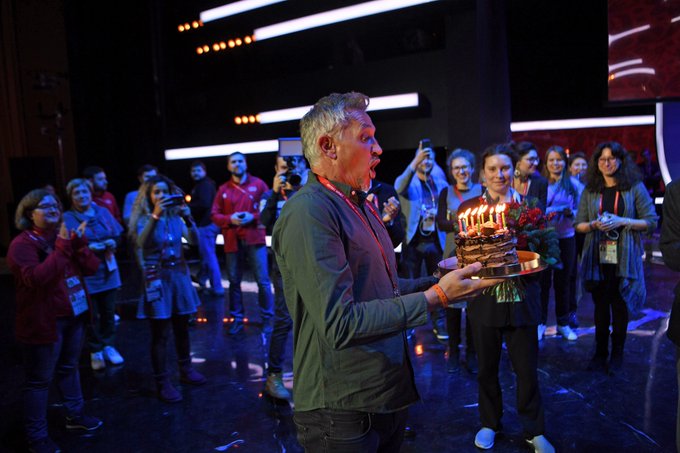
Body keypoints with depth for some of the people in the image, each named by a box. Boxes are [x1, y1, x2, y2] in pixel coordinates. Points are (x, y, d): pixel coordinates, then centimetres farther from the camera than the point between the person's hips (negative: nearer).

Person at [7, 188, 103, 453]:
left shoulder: (65, 236, 9)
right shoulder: (22, 244, -14)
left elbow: (91, 268, 2)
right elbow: (36, 278, -29)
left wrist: (78, 244, -13)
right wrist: (62, 248, -29)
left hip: (74, 315, 7)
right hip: (44, 321, -7)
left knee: (69, 368, 21)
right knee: (39, 379, 3)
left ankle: (74, 415, 38)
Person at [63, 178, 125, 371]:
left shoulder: (103, 212, 6)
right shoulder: (67, 218, -7)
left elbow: (118, 235, 8)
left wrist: (113, 242, -13)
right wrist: (88, 247, -24)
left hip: (108, 271, 4)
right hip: (85, 274, -4)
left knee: (108, 312, 12)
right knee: (92, 315, 4)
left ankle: (108, 346, 28)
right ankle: (95, 351, 20)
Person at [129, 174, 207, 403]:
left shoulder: (175, 217, 3)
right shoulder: (144, 219, -5)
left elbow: (193, 239, -7)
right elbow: (141, 243, -24)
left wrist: (188, 217, -23)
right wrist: (155, 216, -33)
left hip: (179, 274, 4)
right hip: (157, 278, -4)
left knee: (181, 327, 14)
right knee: (160, 333, -2)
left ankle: (186, 370, 30)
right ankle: (162, 383, 7)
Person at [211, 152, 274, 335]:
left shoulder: (258, 184, 4)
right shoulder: (223, 189, 9)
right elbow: (214, 215, 7)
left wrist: (253, 217, -13)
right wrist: (230, 219, -12)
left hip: (255, 239, -2)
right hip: (232, 241, 2)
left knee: (263, 280, -2)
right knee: (234, 281, 7)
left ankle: (267, 318, 10)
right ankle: (237, 319, 19)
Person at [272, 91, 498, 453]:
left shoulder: (359, 205, 13)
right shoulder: (309, 211, -21)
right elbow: (341, 324, -27)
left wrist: (439, 281, 3)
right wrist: (434, 297, -23)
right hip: (343, 409, -9)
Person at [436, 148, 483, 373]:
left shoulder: (481, 190, 4)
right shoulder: (446, 192, 6)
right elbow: (441, 223, -4)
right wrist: (457, 225, -23)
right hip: (453, 252, 1)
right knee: (452, 301, 1)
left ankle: (471, 352, 17)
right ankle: (453, 350, 17)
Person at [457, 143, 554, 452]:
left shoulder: (527, 205, 1)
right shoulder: (469, 207, 0)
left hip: (521, 296, 0)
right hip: (484, 296, 0)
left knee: (527, 369, 7)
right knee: (487, 367, 13)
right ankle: (489, 423, 35)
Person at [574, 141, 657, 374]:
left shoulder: (635, 188, -1)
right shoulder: (590, 191, 6)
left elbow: (651, 222, -3)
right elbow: (579, 225, 8)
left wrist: (622, 221, -16)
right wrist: (594, 224, -12)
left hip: (624, 259, -2)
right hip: (597, 258, 2)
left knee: (620, 306, 7)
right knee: (601, 305, 11)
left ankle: (616, 355, 22)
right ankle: (600, 353, 23)